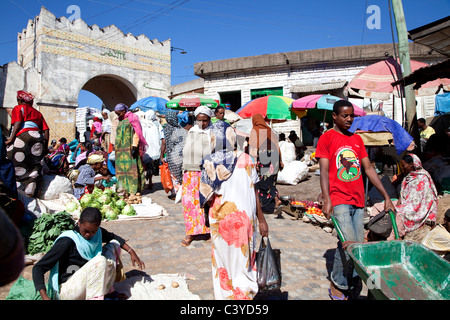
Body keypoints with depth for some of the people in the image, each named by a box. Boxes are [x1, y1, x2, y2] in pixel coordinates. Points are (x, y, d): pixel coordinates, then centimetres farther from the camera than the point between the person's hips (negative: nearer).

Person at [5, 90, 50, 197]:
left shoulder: (18, 108, 14)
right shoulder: (38, 113, 28)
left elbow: (18, 123, -4)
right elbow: (46, 130, 17)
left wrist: (11, 139, -9)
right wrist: (45, 147, 18)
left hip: (24, 136, -5)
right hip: (38, 137, 5)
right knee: (34, 167, 3)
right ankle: (30, 193, -1)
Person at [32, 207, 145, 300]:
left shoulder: (97, 232, -2)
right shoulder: (67, 242, -22)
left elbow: (112, 237, 19)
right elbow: (38, 268, -20)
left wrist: (131, 252, 7)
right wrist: (44, 297, -32)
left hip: (86, 285, 8)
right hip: (66, 292, -8)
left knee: (114, 245, 0)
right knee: (100, 261, -31)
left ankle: (107, 291, 0)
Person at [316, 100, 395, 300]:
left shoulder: (357, 139, 16)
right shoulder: (327, 137, -1)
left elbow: (368, 169, 16)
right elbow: (324, 170, -8)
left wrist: (386, 197, 12)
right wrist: (326, 199, -18)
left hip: (358, 202, 6)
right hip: (339, 201, -5)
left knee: (357, 246, 6)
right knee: (349, 245, -11)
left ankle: (350, 284, 23)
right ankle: (336, 285, 10)